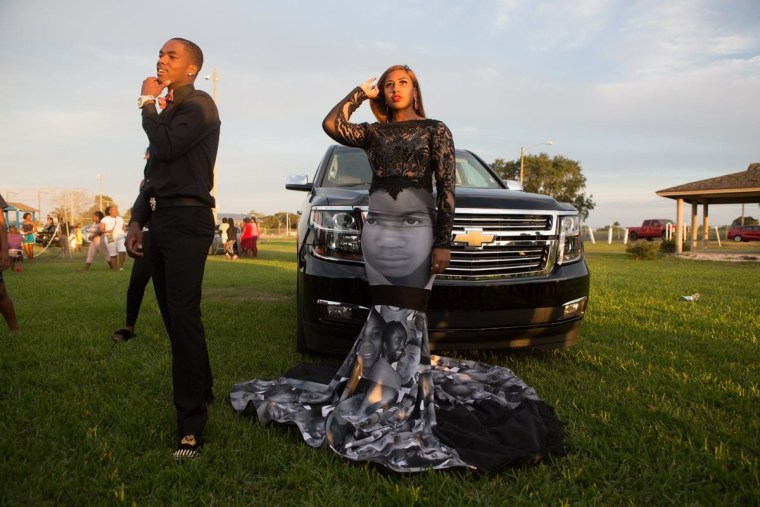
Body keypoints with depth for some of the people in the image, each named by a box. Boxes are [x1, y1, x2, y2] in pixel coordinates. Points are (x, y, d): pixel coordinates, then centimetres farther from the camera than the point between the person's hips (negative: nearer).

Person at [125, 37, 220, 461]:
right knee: (175, 319, 8)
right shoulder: (167, 112, 24)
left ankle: (192, 426, -12)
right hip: (162, 220, 9)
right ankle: (201, 397, 19)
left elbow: (165, 147, -18)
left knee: (184, 319, -14)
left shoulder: (199, 105, -3)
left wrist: (148, 103, -2)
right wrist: (138, 221, 17)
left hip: (187, 221, -9)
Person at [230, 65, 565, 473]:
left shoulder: (435, 130, 5)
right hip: (376, 230, 4)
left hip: (417, 229, -3)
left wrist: (442, 243, -10)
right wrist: (362, 92, 7)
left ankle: (403, 399, 3)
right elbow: (331, 124, -2)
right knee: (384, 316, 6)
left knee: (407, 316, -4)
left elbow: (446, 188, -2)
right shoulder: (374, 133, 15)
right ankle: (377, 390, 15)